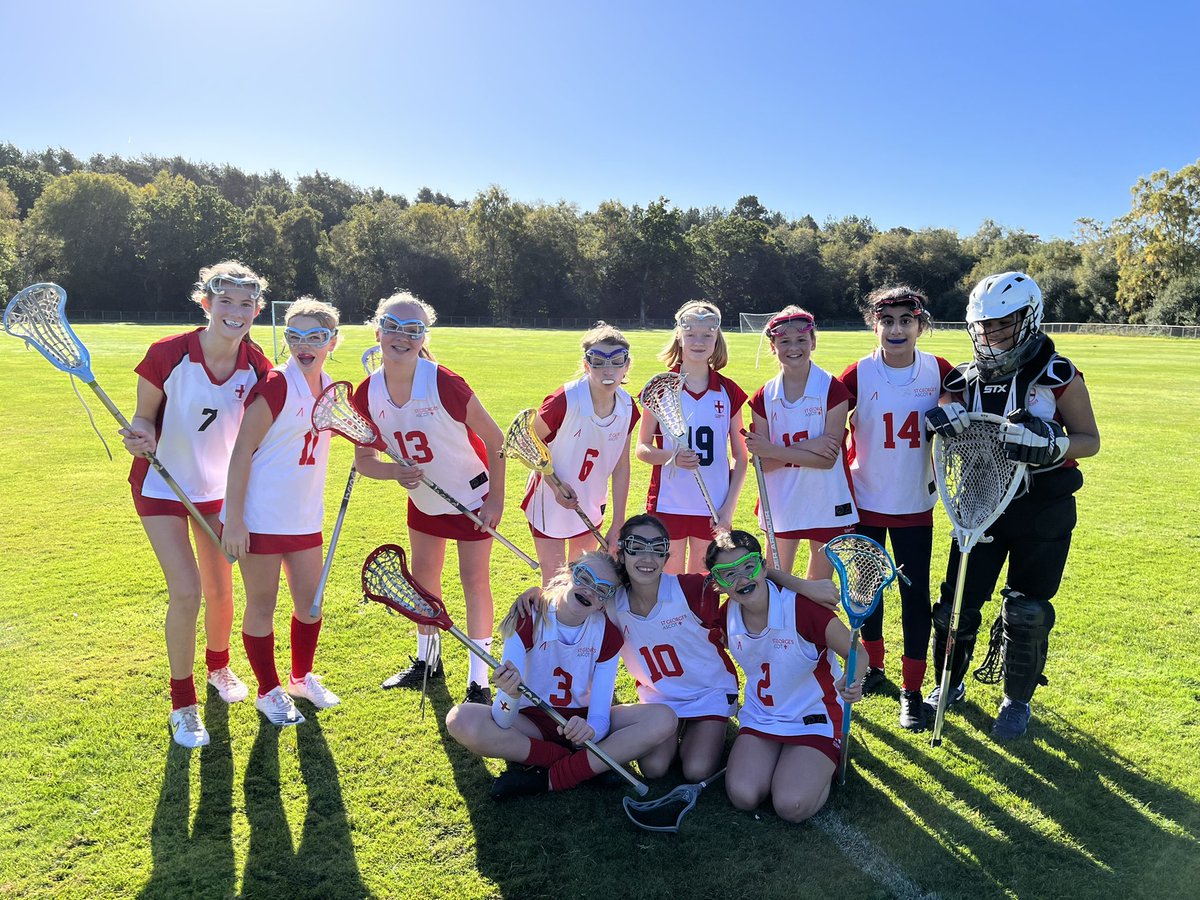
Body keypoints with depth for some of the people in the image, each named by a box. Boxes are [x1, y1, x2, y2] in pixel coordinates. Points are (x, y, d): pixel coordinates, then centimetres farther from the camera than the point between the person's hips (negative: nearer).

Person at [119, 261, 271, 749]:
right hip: (162, 485, -3)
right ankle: (182, 704, 12)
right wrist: (142, 436, -32)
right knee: (186, 591, -10)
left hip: (219, 486, 3)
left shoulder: (257, 366, -13)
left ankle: (218, 666, 43)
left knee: (220, 590, 11)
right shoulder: (167, 354, -22)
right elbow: (145, 416, -10)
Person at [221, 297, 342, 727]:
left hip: (304, 517, 7)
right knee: (262, 606, 7)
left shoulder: (329, 388, 4)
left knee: (311, 601, 15)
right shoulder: (275, 386, -16)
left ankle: (302, 678, 37)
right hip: (259, 518, -7)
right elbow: (242, 452, -17)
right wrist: (233, 520, -19)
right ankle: (268, 691, 26)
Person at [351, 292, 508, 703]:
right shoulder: (367, 395, -16)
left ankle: (479, 681, 10)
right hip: (423, 498, 5)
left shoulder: (444, 384, -30)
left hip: (471, 496, -5)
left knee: (474, 578, -1)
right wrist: (395, 471, -26)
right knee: (423, 575, 16)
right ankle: (427, 661, 37)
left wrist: (495, 500, -18)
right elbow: (363, 459, -4)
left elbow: (495, 440, -20)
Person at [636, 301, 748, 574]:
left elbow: (740, 456, 7)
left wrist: (729, 508, -2)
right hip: (668, 505, -2)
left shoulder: (729, 392, 3)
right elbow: (642, 449, 1)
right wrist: (672, 457, -20)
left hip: (713, 509, 2)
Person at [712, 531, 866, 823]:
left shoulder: (801, 606, -24)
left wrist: (852, 682, -37)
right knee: (742, 796, -18)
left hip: (815, 720, -4)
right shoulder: (727, 615, -8)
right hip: (759, 718, 4)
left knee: (791, 806, -23)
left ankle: (823, 768, 11)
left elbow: (857, 653, -17)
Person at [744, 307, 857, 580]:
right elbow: (763, 463, -7)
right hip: (781, 504, 2)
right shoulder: (764, 397, -1)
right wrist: (806, 447, -20)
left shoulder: (832, 389, -9)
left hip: (826, 504, -2)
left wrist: (773, 450, -19)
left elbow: (829, 458, -16)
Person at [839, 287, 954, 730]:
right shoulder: (858, 374, -9)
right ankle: (873, 666, 34)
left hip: (915, 504, 0)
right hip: (865, 501, 0)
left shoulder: (939, 372, -5)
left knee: (915, 595, 2)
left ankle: (912, 689, 16)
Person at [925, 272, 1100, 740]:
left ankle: (1017, 700, 26)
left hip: (1043, 511, -3)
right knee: (958, 602, 7)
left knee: (1026, 610, 5)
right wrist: (941, 423, -13)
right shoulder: (965, 380, 3)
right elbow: (946, 452, 10)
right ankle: (950, 683, 31)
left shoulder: (1057, 376, -8)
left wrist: (1050, 444, -26)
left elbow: (1089, 440, -4)